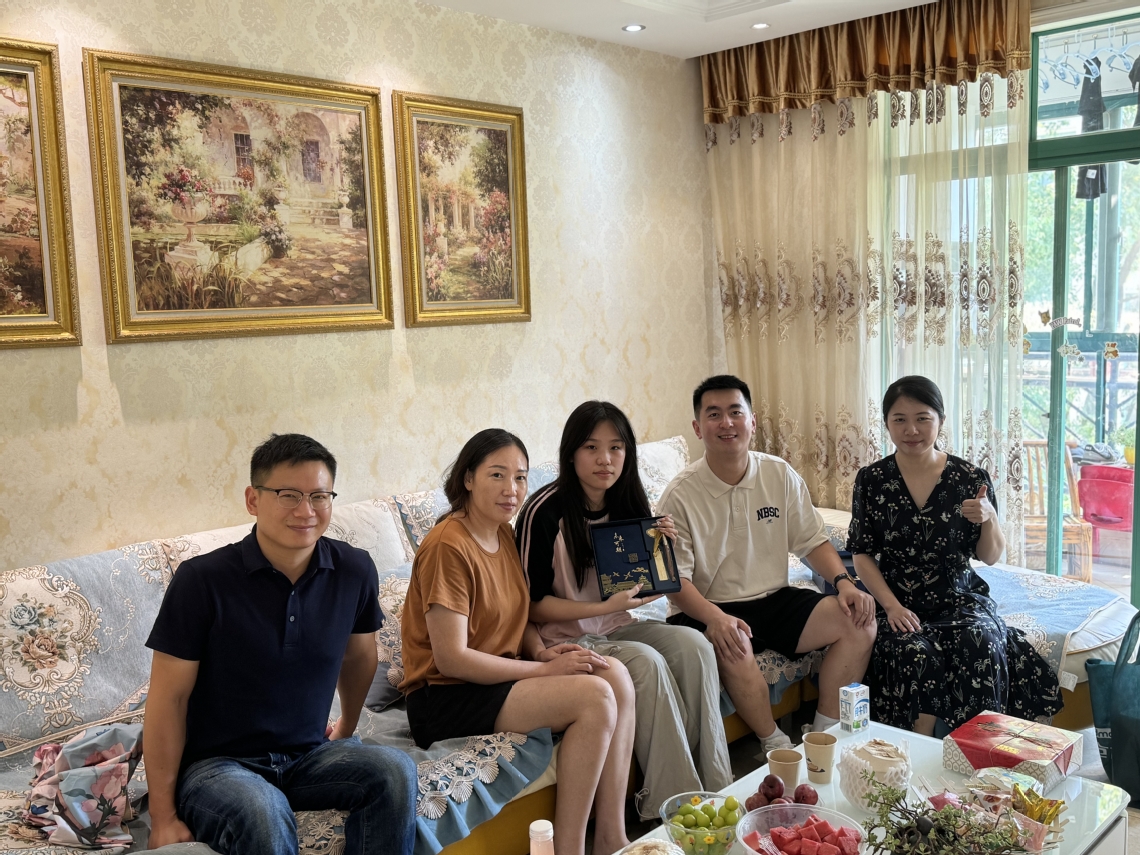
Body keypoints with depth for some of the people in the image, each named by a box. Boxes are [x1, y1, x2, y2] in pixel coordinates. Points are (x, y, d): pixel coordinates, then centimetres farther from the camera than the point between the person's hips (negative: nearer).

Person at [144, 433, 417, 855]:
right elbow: (168, 698, -11)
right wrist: (164, 817, -10)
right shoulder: (202, 579, -15)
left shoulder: (354, 571, -5)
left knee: (395, 771, -23)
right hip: (215, 763, -4)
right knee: (264, 814, -36)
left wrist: (346, 726, 28)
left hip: (308, 756, 4)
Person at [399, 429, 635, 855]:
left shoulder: (505, 534, 9)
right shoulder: (449, 546, -18)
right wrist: (544, 669, -17)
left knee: (616, 674, -11)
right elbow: (451, 659, -21)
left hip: (497, 678, 8)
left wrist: (543, 650, -4)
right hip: (444, 698, -8)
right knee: (594, 696, -22)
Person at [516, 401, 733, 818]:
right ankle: (673, 803, -16)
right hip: (564, 638, -6)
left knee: (694, 644, -18)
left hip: (615, 628, 6)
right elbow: (532, 604, -15)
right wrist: (605, 608, -24)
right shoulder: (546, 511, -17)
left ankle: (716, 785, -12)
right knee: (647, 662, -29)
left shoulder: (627, 504, 4)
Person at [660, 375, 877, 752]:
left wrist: (843, 581, -11)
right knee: (733, 647, -36)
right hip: (709, 609, -4)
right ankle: (776, 746, -11)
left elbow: (812, 541, 8)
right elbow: (676, 579, -14)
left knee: (859, 622, -13)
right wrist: (715, 618, -31)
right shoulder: (681, 495, -11)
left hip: (775, 599, 5)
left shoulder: (781, 476, 2)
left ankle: (825, 734, -2)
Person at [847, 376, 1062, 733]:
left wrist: (990, 519, -16)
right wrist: (892, 606, -13)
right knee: (916, 654, -30)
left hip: (959, 598, 1)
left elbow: (990, 557, 5)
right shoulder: (872, 480, -1)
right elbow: (863, 555, 1)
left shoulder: (971, 478, -1)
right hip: (899, 603, -1)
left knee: (982, 646, -29)